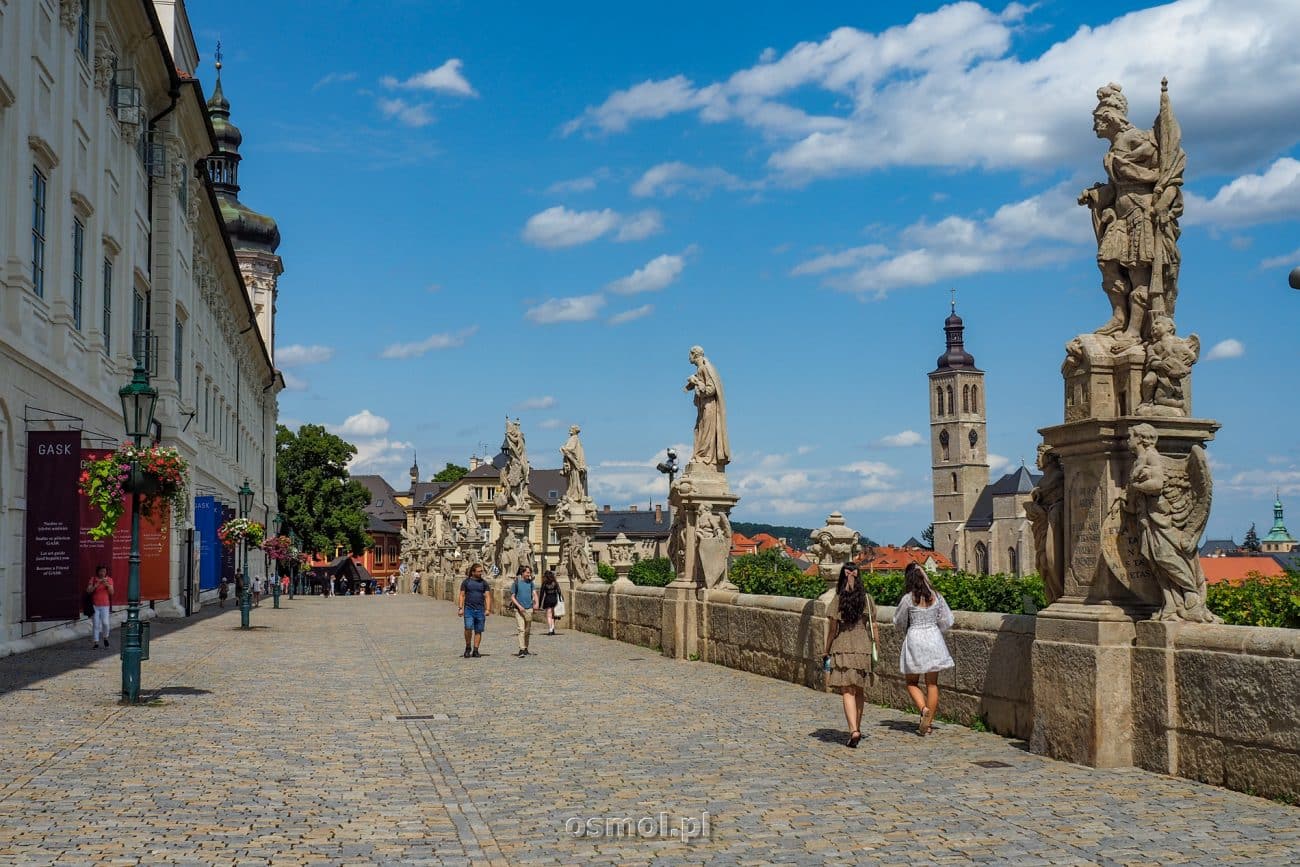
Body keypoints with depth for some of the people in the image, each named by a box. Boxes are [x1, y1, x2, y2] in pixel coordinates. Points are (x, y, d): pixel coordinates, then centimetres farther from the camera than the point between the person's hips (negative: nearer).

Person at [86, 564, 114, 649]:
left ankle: (105, 637, 13)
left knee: (105, 623, -11)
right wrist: (96, 585, -21)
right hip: (95, 605, 0)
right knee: (96, 624, 0)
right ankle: (96, 642, 7)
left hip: (105, 605, 0)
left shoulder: (109, 580, 2)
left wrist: (107, 585, -19)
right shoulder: (93, 579, 1)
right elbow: (88, 591, -8)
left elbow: (111, 592, -3)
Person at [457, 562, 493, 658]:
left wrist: (488, 609, -6)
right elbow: (462, 595, 5)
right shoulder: (466, 582, 4)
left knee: (478, 631, 3)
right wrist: (460, 608, -4)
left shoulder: (484, 583, 8)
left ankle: (475, 650, 11)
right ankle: (468, 648, 2)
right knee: (468, 628, -17)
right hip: (468, 609, -2)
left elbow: (487, 596, 5)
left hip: (480, 610, 2)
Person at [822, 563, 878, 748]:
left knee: (848, 692, -2)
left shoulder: (837, 601, -5)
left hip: (842, 648, -3)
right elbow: (873, 627, 3)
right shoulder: (867, 599, 2)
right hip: (863, 648, 3)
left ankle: (853, 730, -17)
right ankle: (857, 728, 26)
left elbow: (832, 630, -4)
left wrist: (827, 652, 6)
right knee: (859, 691, 16)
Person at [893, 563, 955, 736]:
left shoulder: (908, 598, -11)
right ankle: (929, 722, 10)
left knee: (912, 683, 11)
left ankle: (924, 709, -14)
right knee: (932, 683, 9)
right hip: (934, 640, 3)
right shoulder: (936, 596, 0)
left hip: (914, 639, -3)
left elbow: (898, 621, 0)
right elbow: (947, 621, 6)